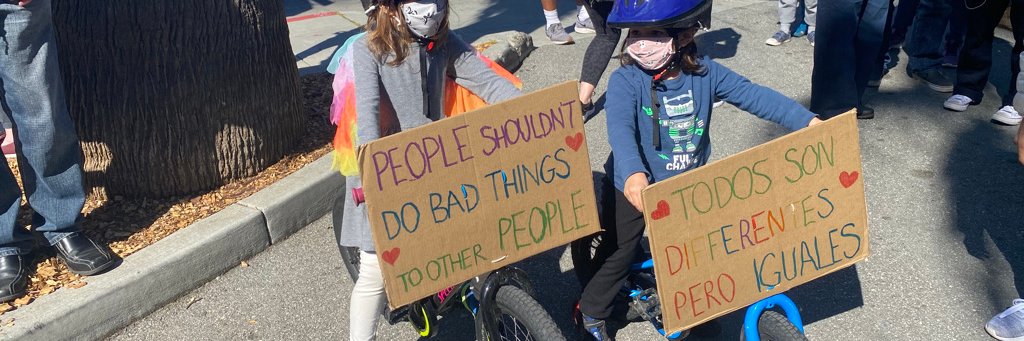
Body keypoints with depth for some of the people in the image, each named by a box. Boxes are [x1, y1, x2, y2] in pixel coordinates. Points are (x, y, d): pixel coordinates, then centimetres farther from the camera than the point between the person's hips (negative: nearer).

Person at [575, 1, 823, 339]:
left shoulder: (704, 73, -12)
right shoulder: (625, 80, -23)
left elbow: (754, 95, -15)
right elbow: (621, 128, -38)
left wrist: (809, 122, -25)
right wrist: (634, 174, -57)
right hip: (635, 187, -3)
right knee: (617, 253, 11)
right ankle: (592, 311, 34)